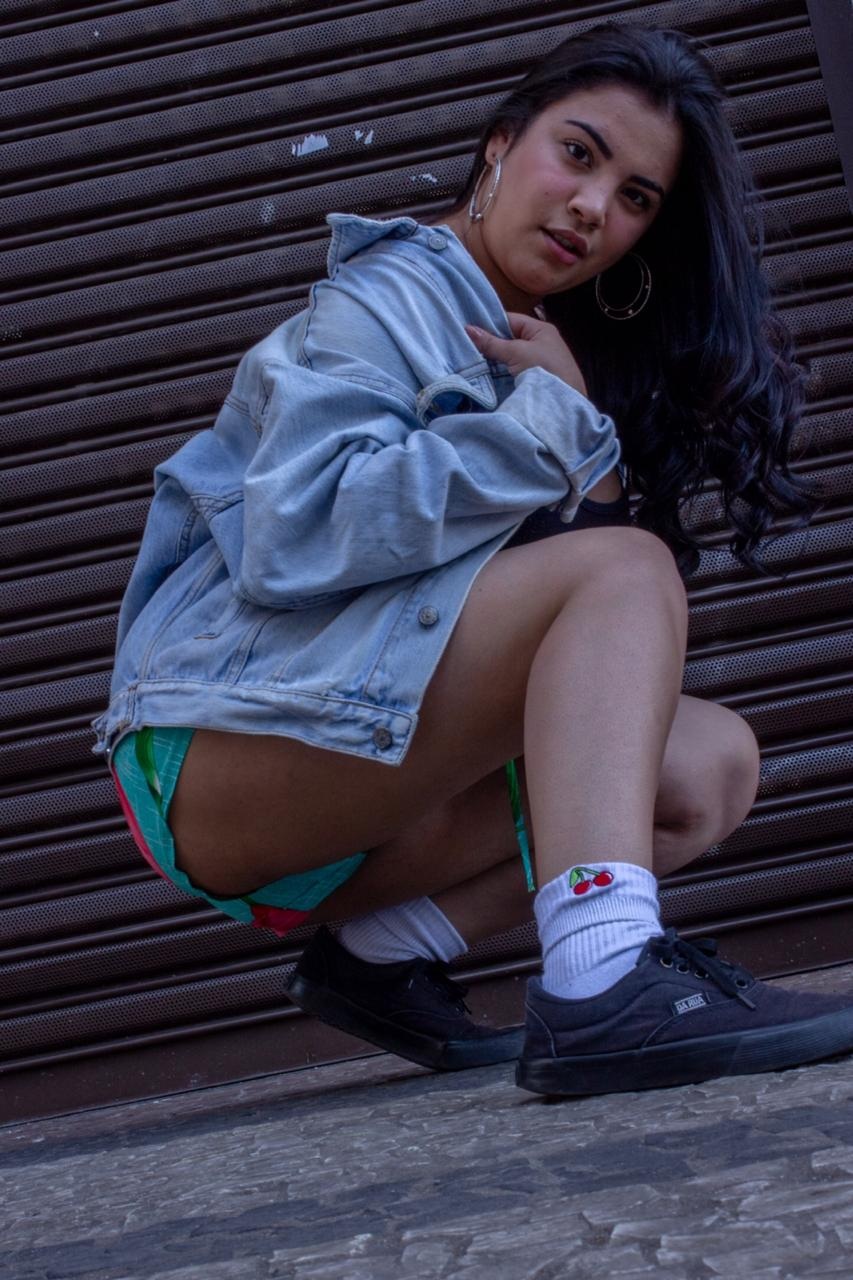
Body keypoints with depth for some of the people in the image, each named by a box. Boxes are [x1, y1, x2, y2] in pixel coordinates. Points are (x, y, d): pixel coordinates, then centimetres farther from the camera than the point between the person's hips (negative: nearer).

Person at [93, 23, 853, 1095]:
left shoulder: (543, 345, 20)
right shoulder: (393, 297, -6)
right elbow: (293, 538, -23)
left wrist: (583, 428, -8)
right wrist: (548, 426, -16)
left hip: (380, 789, 8)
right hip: (231, 740, -8)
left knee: (710, 765, -3)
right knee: (623, 569, -23)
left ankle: (386, 950, -10)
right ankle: (600, 985, -43)